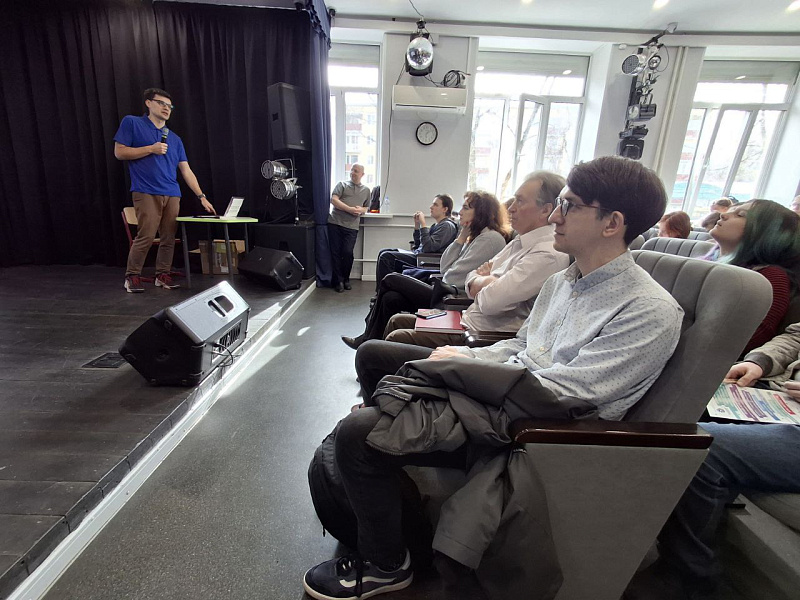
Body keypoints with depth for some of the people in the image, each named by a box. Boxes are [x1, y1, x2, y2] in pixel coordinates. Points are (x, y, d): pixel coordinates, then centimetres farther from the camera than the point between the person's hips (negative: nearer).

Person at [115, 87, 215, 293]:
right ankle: (132, 276, 3)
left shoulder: (174, 139, 19)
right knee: (146, 236, -11)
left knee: (169, 237, 1)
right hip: (146, 192, -4)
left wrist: (201, 197, 5)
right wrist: (151, 149, -8)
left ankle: (163, 274, 14)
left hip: (172, 195, 5)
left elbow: (186, 170, 15)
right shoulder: (131, 123, 8)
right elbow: (119, 152, 2)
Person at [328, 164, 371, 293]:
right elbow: (333, 200, -3)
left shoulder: (366, 190, 18)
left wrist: (361, 210, -1)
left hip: (351, 226, 1)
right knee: (336, 252, -1)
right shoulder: (342, 184, 9)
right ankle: (338, 281, 9)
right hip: (335, 223, -1)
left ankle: (346, 279, 12)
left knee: (348, 253, -7)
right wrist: (349, 209, -13)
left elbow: (366, 207, 24)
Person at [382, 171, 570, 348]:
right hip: (466, 319, 9)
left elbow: (491, 301, -25)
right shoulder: (519, 241, 13)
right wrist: (486, 282, -8)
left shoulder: (549, 255, -18)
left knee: (397, 338, -14)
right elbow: (472, 280, 15)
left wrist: (481, 281, -3)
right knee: (397, 321, 9)